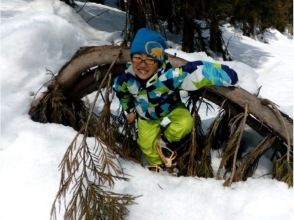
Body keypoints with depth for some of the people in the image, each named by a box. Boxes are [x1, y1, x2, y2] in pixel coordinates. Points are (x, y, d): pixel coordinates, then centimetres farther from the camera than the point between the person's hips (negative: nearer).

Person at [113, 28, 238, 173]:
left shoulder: (168, 76, -46)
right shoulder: (127, 77, -29)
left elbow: (195, 72, -53)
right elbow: (120, 90, -3)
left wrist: (224, 75, -60)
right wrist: (128, 110, 8)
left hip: (171, 110, -3)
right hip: (147, 117, 3)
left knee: (185, 124, -31)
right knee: (148, 146, 8)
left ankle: (164, 141, 0)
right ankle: (157, 165, 41)